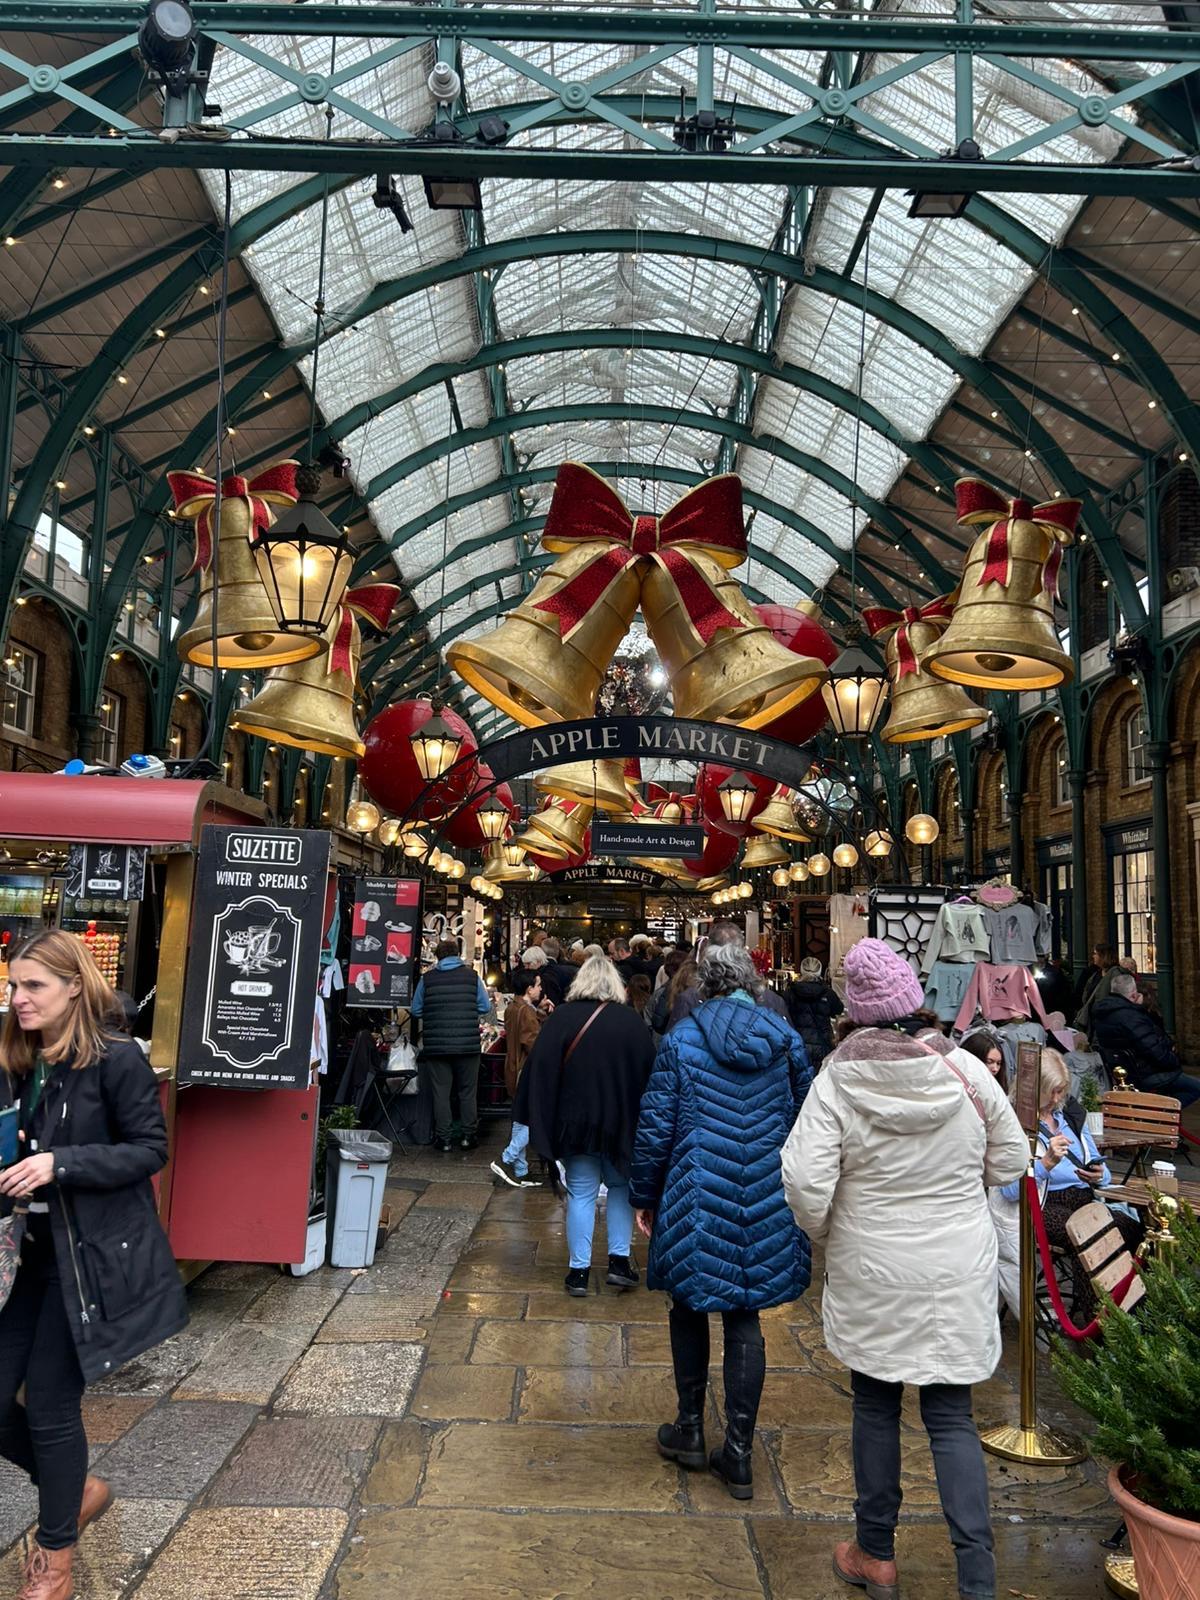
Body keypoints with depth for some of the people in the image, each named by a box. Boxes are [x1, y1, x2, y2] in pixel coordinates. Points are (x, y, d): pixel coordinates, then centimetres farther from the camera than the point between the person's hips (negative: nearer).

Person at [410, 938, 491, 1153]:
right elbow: (485, 1007, 2)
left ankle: (443, 1139, 11)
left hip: (436, 1045, 0)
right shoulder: (472, 976, -1)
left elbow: (416, 1011, 5)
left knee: (440, 1093, 8)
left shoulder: (427, 978, 0)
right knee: (467, 1092, 12)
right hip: (468, 1044, 0)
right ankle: (469, 1136, 18)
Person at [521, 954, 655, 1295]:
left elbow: (540, 1070, -8)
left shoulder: (563, 1018, -8)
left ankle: (579, 1271, 11)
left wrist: (540, 1121, -1)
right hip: (622, 1123, 1)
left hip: (576, 1123, -1)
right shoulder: (633, 1021, -3)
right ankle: (619, 1260, 14)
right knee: (621, 1187, 18)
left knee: (581, 1193, 8)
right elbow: (650, 1073, 1)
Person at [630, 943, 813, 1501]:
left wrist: (645, 1195, 6)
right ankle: (738, 1454, 15)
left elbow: (655, 1125, -5)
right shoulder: (785, 1038, 0)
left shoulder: (681, 1039, -6)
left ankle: (690, 1430, 28)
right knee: (744, 1318, 11)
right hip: (766, 1203, 2)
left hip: (696, 1198, -2)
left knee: (689, 1307, 18)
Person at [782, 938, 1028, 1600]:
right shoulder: (965, 1068, -10)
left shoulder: (837, 1079, -16)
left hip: (871, 1276, -1)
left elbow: (805, 1181, -19)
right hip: (958, 1275, 1)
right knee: (952, 1417, 12)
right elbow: (1010, 1160, 2)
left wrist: (823, 1233, 2)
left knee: (875, 1406, 17)